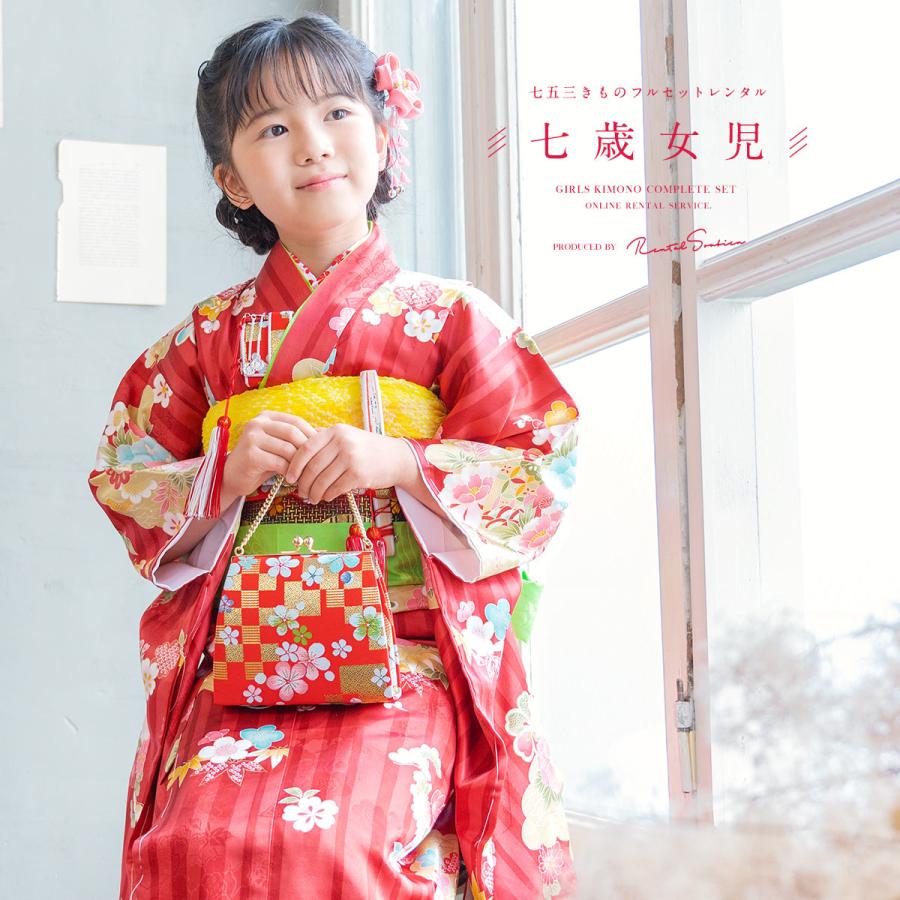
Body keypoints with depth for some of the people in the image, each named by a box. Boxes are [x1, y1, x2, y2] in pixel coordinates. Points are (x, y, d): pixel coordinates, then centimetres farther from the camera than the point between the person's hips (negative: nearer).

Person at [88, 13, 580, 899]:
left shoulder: (446, 316, 8)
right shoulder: (208, 336, 15)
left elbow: (545, 468, 3)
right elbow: (126, 488, 15)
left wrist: (402, 462, -12)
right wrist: (224, 476, -6)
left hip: (409, 663, -2)